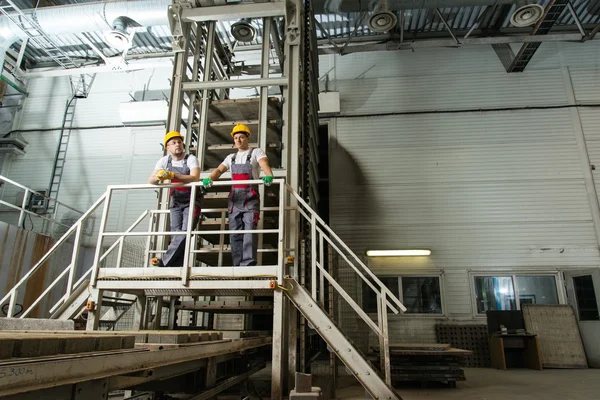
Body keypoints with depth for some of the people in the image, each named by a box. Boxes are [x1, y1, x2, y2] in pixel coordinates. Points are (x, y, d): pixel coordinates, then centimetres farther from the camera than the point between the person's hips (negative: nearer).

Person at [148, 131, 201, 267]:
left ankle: (164, 263, -10)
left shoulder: (191, 159, -14)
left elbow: (195, 178, -31)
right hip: (175, 202, 4)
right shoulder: (164, 160, -1)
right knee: (176, 235, 0)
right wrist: (158, 177, -31)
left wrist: (173, 175, -41)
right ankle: (177, 266, 5)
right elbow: (151, 181, -6)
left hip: (191, 201, -4)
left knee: (185, 233, -16)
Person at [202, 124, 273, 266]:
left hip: (250, 197, -5)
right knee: (235, 233, 4)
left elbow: (264, 164, -14)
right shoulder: (231, 157, 21)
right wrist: (209, 178, -14)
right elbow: (219, 170, 9)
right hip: (235, 197, 5)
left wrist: (269, 175, -37)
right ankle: (237, 265, 8)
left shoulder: (256, 152, 6)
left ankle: (248, 264, -17)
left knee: (249, 230, -15)